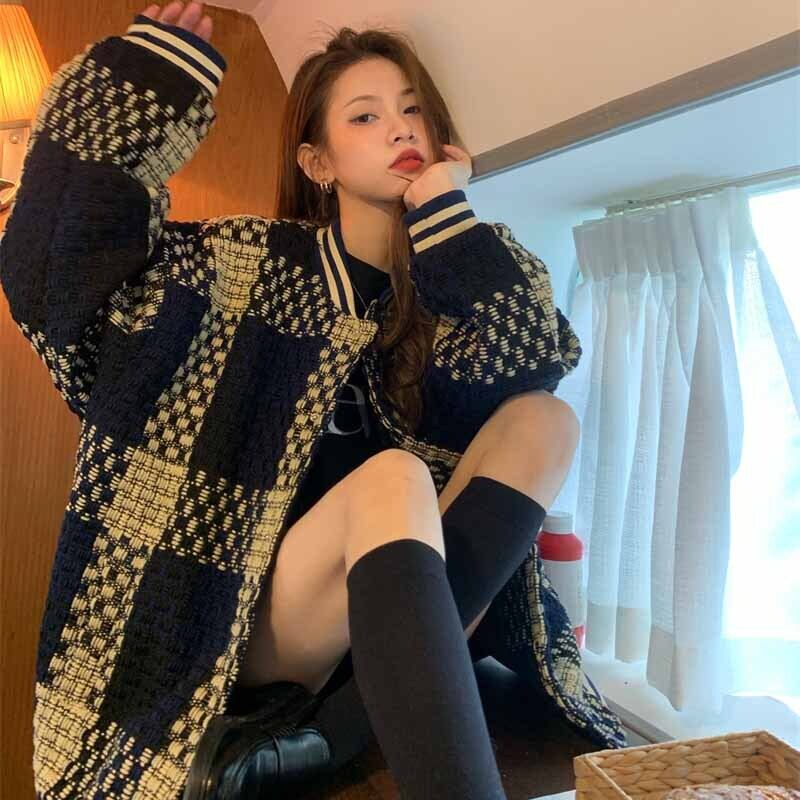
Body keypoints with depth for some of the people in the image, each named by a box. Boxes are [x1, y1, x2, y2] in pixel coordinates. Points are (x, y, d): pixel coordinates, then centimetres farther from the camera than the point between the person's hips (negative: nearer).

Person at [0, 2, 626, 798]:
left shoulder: (448, 282, 8)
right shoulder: (254, 265, -1)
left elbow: (527, 369, -10)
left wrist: (448, 213, -9)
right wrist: (144, 75, -14)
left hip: (375, 615, 4)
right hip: (248, 624, -4)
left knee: (544, 421, -14)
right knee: (393, 479, -31)